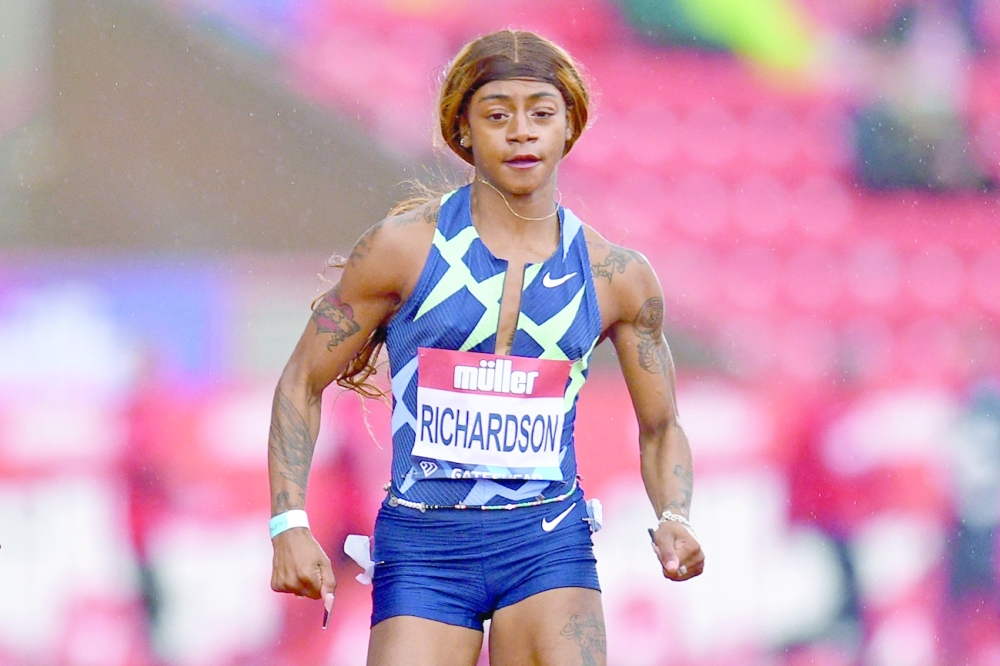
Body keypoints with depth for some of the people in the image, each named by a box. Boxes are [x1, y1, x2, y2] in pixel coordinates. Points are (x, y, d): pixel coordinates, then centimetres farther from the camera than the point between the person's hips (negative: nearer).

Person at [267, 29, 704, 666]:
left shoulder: (616, 275, 5)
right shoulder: (405, 245, -2)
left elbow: (660, 428, 16)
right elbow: (302, 382, 5)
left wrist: (674, 519, -5)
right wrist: (290, 527, -6)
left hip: (549, 542, 1)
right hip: (422, 546, -1)